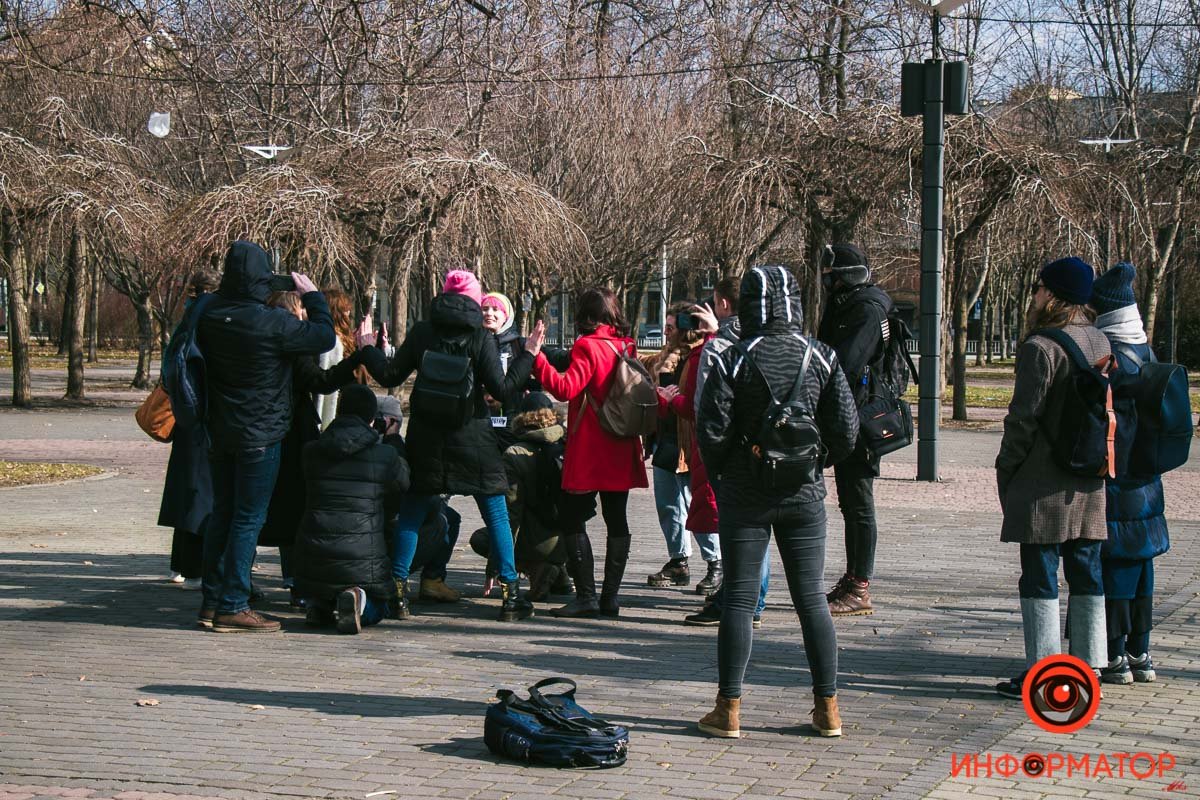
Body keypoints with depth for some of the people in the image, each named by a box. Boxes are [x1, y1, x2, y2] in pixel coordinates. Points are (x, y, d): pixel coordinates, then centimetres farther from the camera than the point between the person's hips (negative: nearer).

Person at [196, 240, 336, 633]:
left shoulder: (211, 317, -1)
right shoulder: (272, 324, -20)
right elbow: (324, 337, -11)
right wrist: (312, 296, 2)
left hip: (220, 432, 7)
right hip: (260, 435, -7)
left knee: (222, 513, 15)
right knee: (248, 519, -2)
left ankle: (212, 601, 20)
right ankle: (233, 606, -2)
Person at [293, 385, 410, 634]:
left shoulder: (311, 451, 1)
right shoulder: (386, 455, -6)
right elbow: (403, 483, 14)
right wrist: (393, 440, 30)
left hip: (313, 557, 3)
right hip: (362, 559, -3)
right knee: (377, 609, 24)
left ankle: (320, 604, 4)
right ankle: (357, 597, -11)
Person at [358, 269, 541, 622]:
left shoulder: (421, 332, 0)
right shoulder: (480, 337, -6)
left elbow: (390, 376, 3)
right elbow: (502, 389, -10)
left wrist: (367, 349, 19)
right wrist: (528, 354, -1)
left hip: (425, 438, 2)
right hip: (471, 438, -2)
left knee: (411, 513, 11)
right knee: (496, 514, 7)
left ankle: (397, 591, 6)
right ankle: (510, 593, 5)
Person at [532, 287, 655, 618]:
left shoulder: (588, 346, -12)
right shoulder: (626, 346, 9)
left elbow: (566, 388, -22)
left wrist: (536, 358, -22)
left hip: (589, 451, -7)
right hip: (621, 452, 7)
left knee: (573, 520, -1)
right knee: (617, 521, 8)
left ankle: (586, 595, -8)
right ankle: (610, 597, 9)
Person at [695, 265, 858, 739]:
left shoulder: (733, 361, -10)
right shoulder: (821, 358, -2)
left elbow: (711, 431, -11)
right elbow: (846, 429, -3)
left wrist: (721, 473, 7)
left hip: (744, 497, -2)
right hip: (804, 496, 2)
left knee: (739, 599, 4)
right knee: (811, 598, 9)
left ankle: (729, 711, 4)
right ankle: (828, 709, 11)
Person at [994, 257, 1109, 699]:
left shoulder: (1040, 348, -15)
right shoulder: (1100, 343, 8)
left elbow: (1024, 418, -14)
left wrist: (1004, 468, -3)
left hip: (1044, 485, -7)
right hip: (1090, 481, 7)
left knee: (1039, 575, -1)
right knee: (1086, 572, 12)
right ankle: (1089, 666, 17)